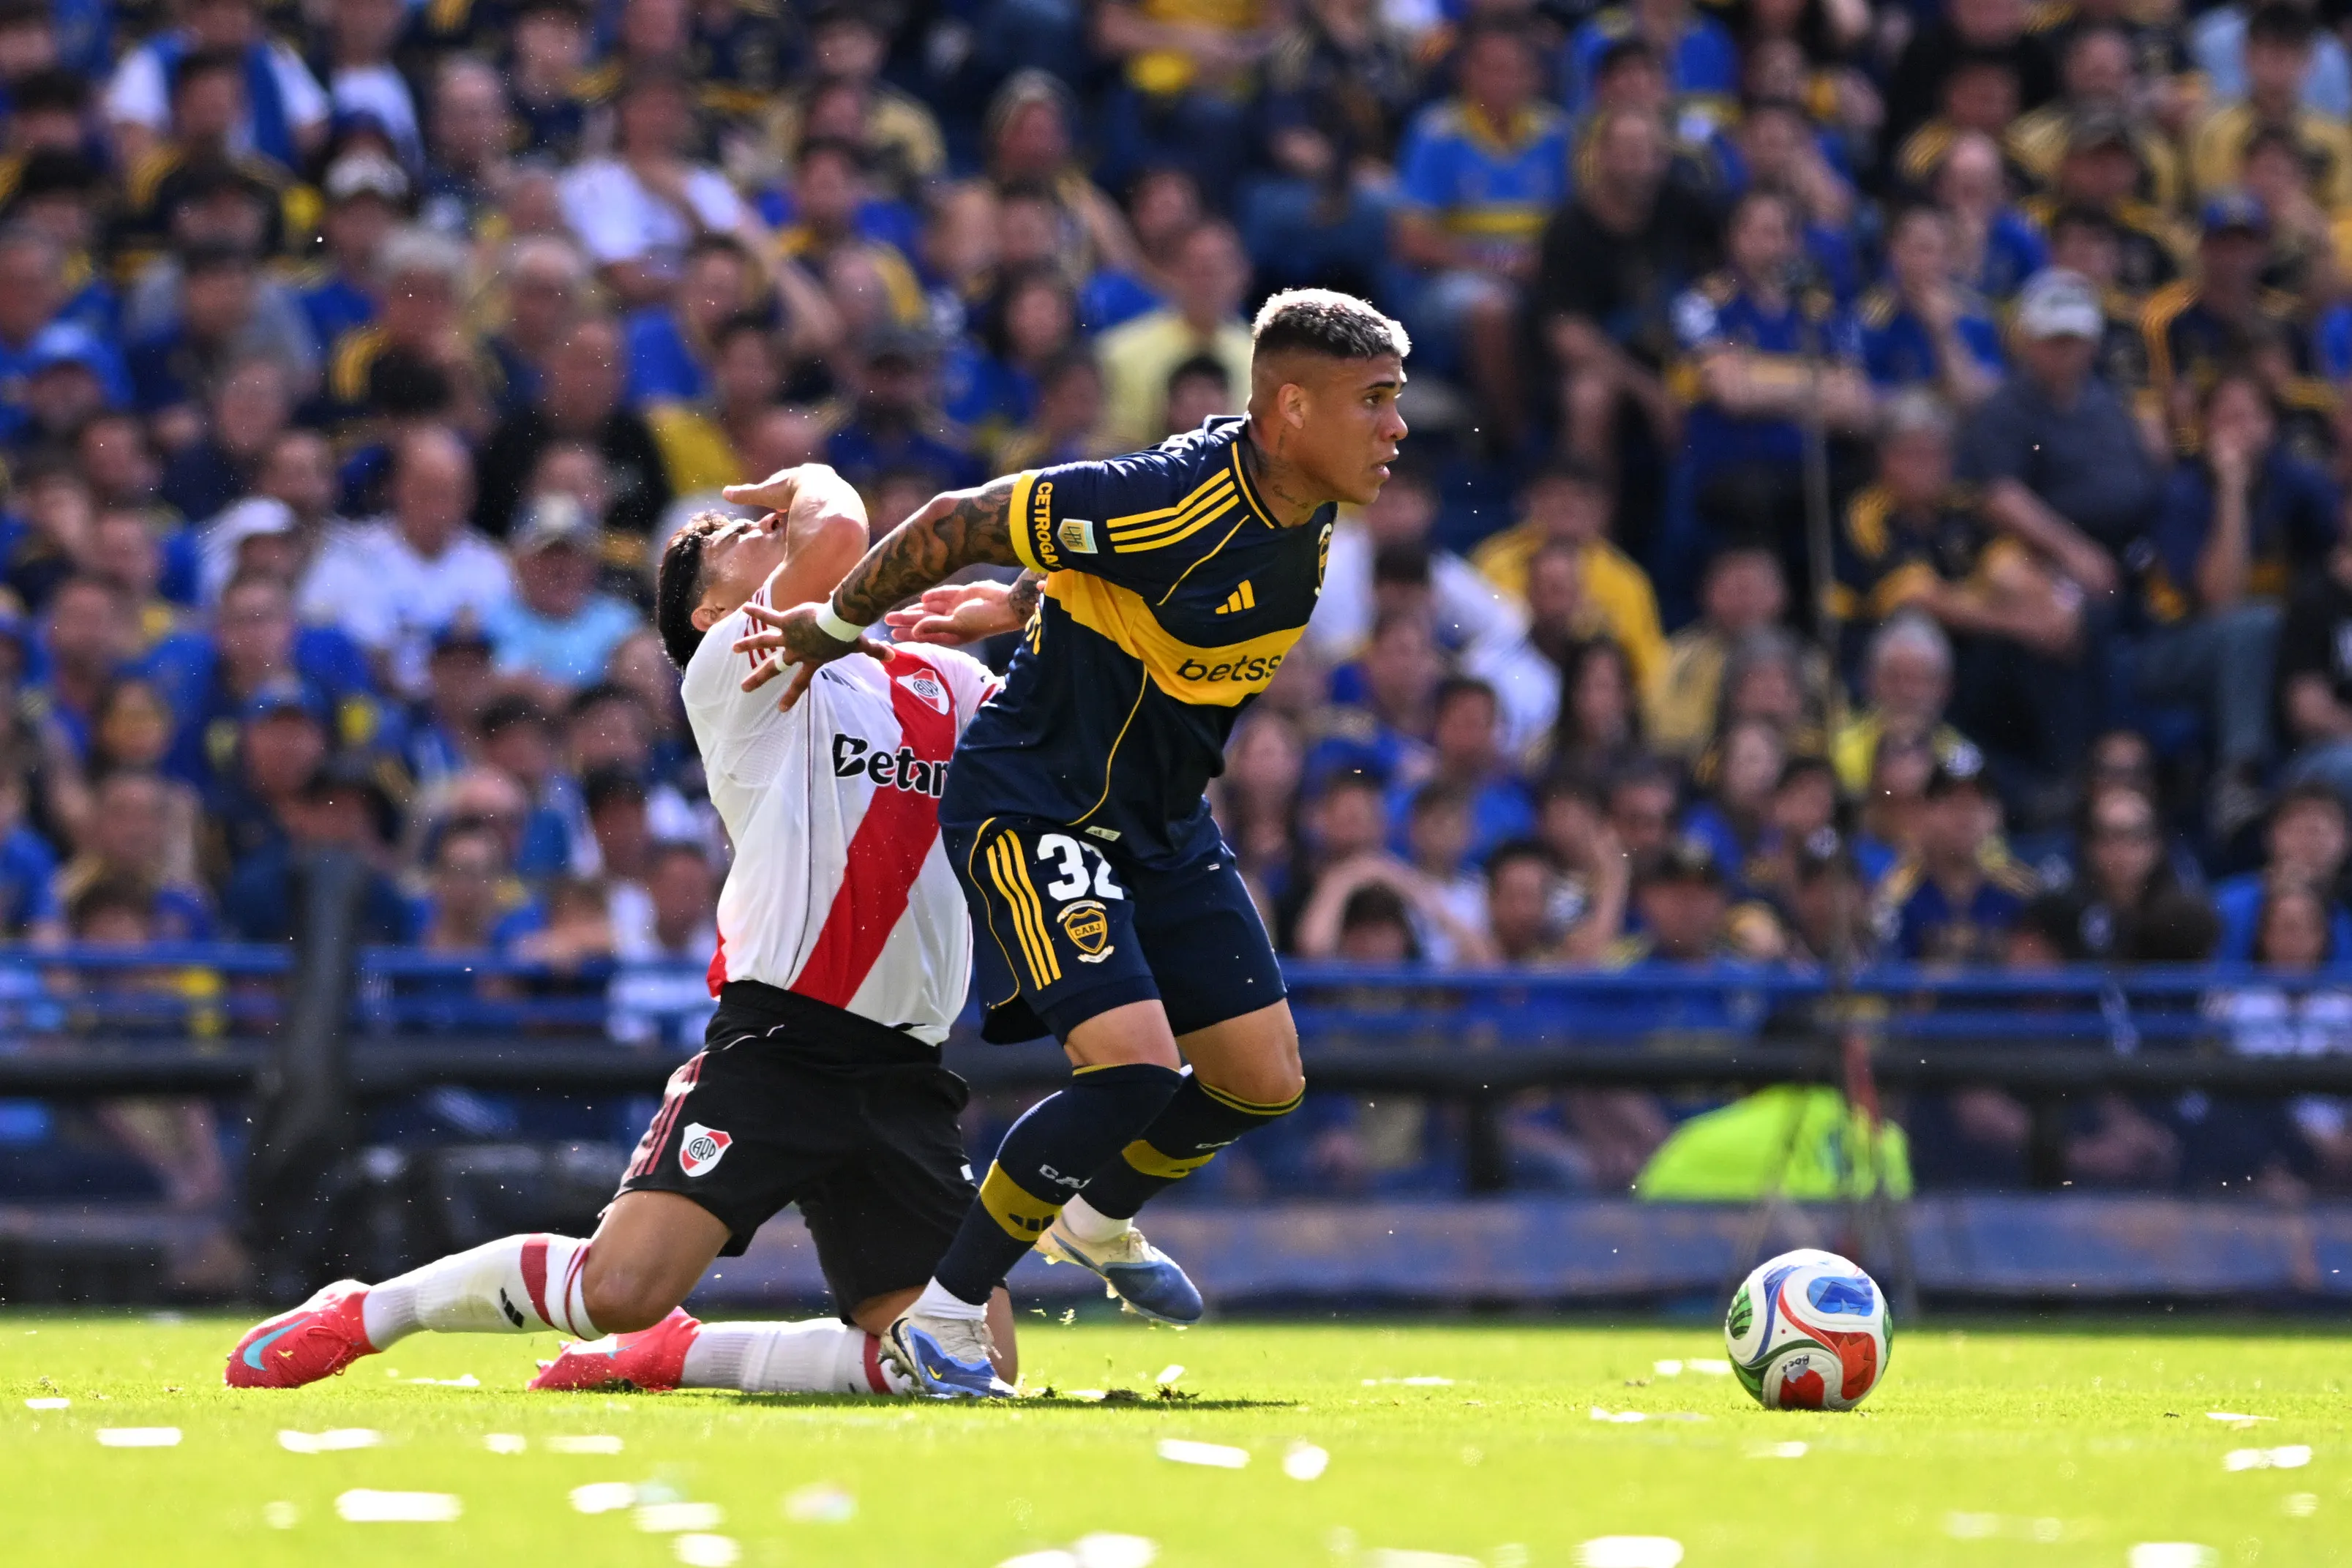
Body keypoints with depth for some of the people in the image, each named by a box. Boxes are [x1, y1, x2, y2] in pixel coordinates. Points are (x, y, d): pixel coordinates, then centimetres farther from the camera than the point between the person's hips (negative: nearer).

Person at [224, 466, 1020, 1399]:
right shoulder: (737, 662, 1)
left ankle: (664, 1355, 14)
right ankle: (362, 1313, 6)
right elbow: (837, 532, -15)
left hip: (903, 1074, 6)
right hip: (776, 1043, -6)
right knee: (621, 1286, -21)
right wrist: (812, 484, 6)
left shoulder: (938, 680, 20)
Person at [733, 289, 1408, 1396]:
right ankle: (942, 1311, -9)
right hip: (1032, 804, -8)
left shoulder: (1307, 522, -2)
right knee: (1134, 1065, -22)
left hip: (1161, 822, 8)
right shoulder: (1168, 501, -29)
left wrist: (1015, 608, 21)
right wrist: (834, 628, -7)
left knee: (1264, 1080, 7)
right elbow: (954, 524, -19)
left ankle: (1102, 1218, 36)